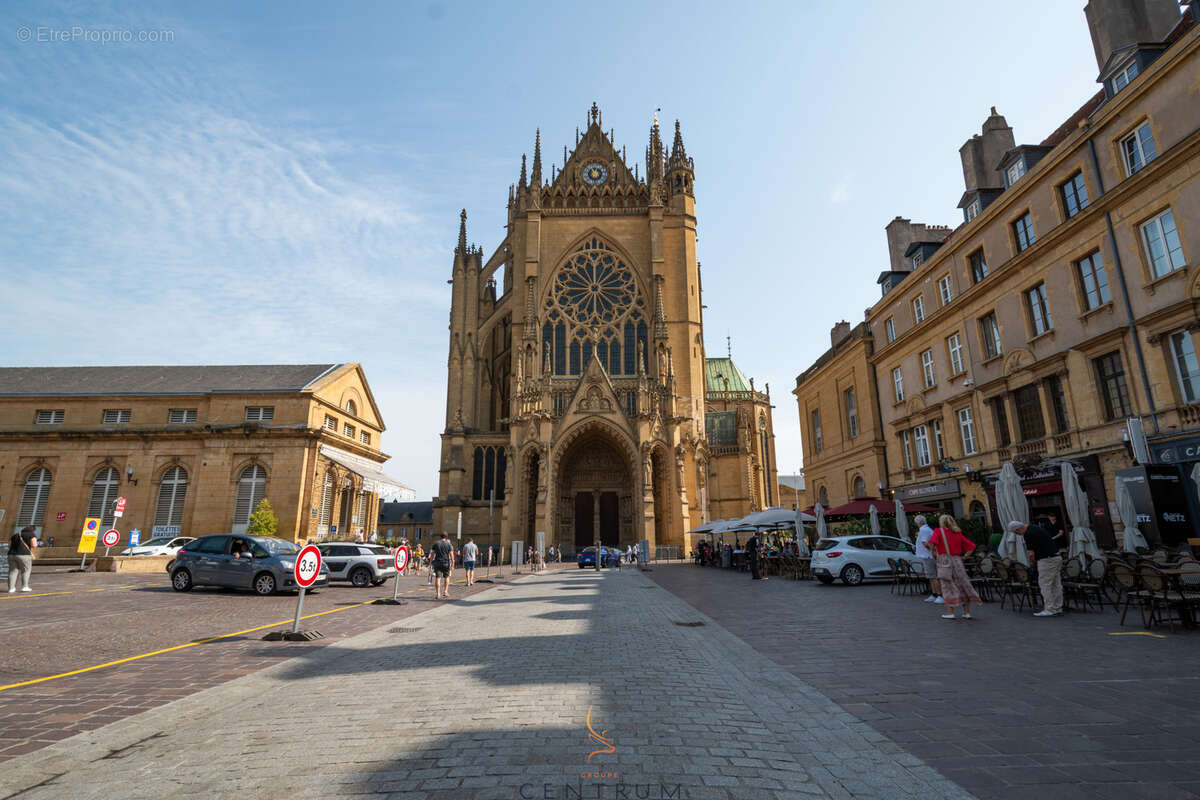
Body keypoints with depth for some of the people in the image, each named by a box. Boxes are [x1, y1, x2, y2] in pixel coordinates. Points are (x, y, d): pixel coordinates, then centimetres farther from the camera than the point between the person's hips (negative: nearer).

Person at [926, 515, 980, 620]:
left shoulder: (939, 531, -1)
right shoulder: (958, 533, 14)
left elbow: (932, 542, -19)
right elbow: (972, 546, 14)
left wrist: (933, 553, -4)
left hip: (944, 561, -4)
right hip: (957, 560, 4)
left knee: (948, 587, 1)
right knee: (963, 585, 11)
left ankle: (950, 612, -1)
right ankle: (967, 612, 13)